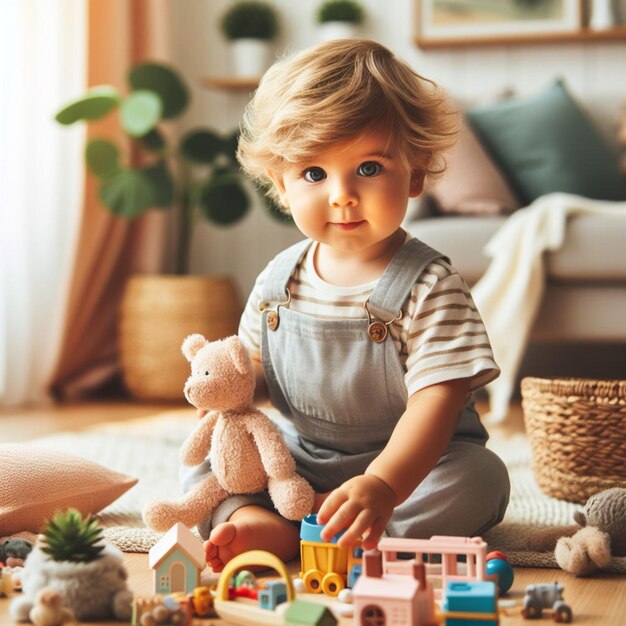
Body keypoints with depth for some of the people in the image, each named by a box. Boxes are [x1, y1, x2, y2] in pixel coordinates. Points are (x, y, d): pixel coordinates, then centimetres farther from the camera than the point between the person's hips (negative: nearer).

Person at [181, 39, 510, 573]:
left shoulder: (430, 287, -16)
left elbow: (437, 399, -26)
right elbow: (250, 368, 14)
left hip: (409, 463, -4)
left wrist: (383, 484, -42)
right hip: (298, 463, 5)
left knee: (480, 478, -32)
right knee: (201, 471, -6)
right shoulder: (279, 279, 1)